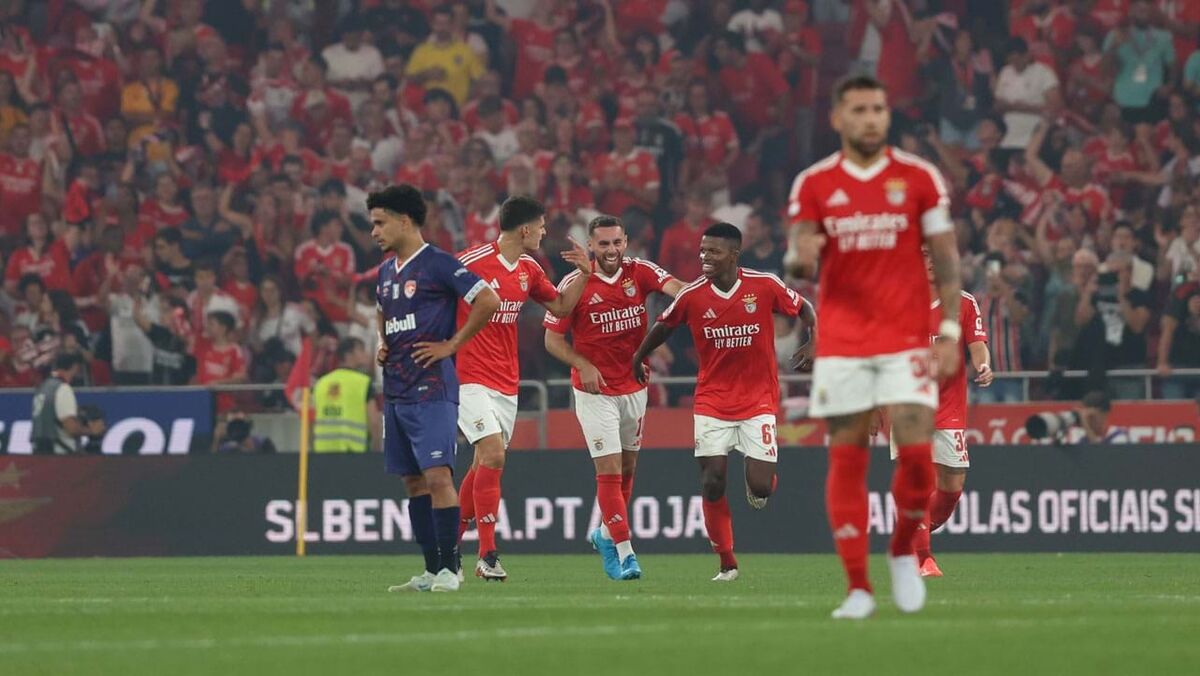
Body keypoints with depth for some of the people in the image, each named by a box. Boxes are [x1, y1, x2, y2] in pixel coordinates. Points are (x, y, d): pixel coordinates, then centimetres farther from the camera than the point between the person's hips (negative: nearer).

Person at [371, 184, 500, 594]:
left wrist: (451, 345, -12)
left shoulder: (437, 264, -9)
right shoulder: (387, 271, 17)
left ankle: (449, 569, -13)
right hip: (395, 390, 9)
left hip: (431, 388, -9)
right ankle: (431, 571, 13)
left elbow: (488, 301, -14)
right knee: (413, 481, 9)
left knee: (437, 475, -14)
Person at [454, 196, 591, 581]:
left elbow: (561, 307, 22)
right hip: (471, 378, -8)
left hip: (507, 383, 8)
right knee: (493, 454, -18)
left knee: (485, 463, 10)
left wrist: (583, 274, 8)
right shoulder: (473, 262, -14)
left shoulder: (529, 271, 10)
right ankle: (487, 556, -17)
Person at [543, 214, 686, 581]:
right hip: (595, 391, -4)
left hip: (634, 387, 4)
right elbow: (553, 339, -5)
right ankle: (624, 552, -8)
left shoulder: (640, 272, -3)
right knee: (609, 470, -10)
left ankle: (605, 533, 37)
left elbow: (673, 286, -23)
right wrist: (583, 366, -20)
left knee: (627, 468, 15)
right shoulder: (575, 285, -10)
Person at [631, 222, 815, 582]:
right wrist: (638, 359, 15)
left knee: (761, 489, -9)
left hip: (758, 400, -1)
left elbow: (805, 310, 4)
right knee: (713, 482, -8)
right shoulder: (692, 295, -6)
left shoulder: (764, 286, -10)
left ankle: (756, 477, 30)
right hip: (712, 400, 1)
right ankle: (727, 564, 5)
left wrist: (812, 343, -11)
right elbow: (663, 326, 11)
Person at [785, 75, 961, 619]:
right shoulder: (814, 184, 5)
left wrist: (950, 331, -4)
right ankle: (858, 587, 2)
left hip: (907, 339, -1)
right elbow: (796, 263, 5)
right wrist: (801, 257, -20)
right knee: (846, 458, -2)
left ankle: (903, 552, 16)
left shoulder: (919, 178, 3)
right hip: (841, 343, 1)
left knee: (917, 452, -11)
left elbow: (947, 260, 4)